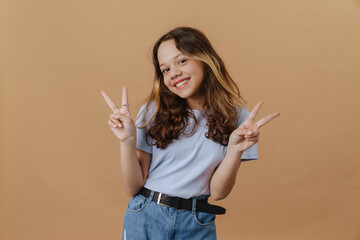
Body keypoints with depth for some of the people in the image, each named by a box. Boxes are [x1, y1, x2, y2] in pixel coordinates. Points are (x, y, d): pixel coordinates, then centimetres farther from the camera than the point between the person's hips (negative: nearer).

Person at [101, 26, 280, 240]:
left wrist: (235, 149, -21)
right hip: (144, 219, 0)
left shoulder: (236, 118, -5)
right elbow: (133, 188, -6)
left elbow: (218, 192, -7)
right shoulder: (154, 111, -7)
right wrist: (128, 142, -20)